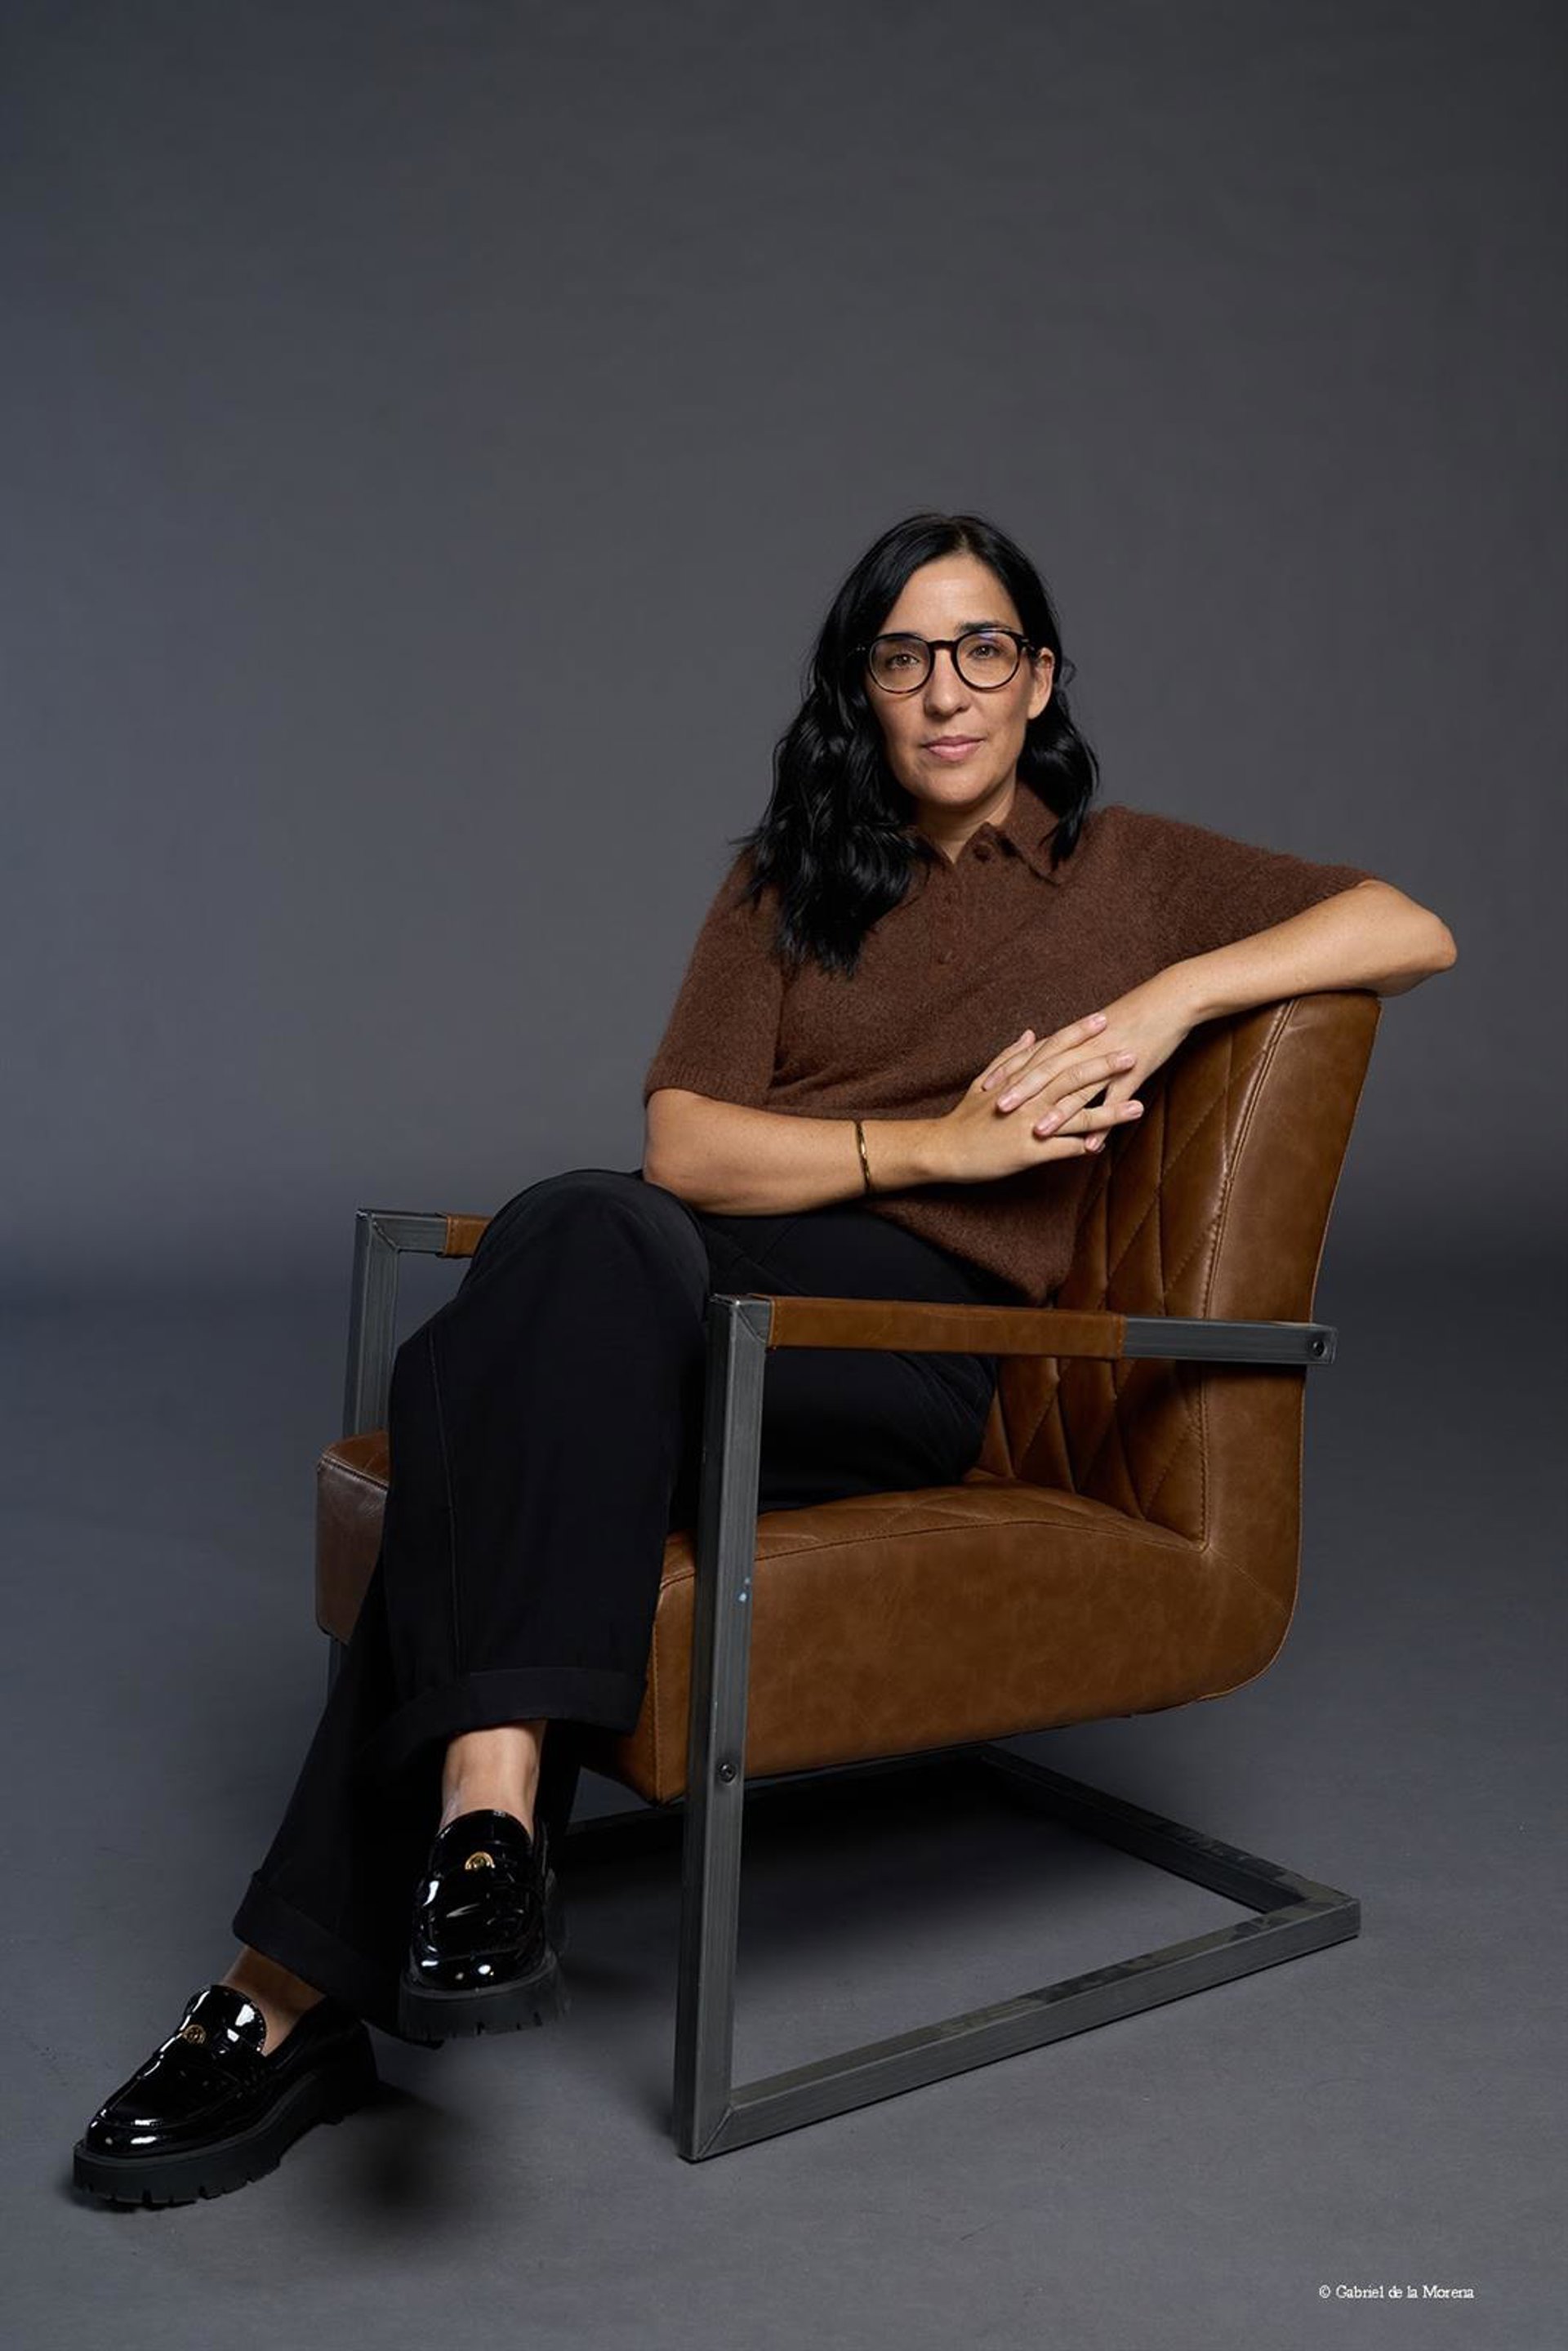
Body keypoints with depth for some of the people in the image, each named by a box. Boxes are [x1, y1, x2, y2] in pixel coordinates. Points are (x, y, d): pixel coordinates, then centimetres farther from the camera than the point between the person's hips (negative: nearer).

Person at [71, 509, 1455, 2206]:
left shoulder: (1123, 870, 18)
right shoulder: (785, 884, 22)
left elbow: (1410, 930, 11)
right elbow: (686, 1146, 7)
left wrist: (1172, 994, -3)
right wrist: (935, 1140, -6)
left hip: (926, 1329, -3)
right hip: (716, 1278, 3)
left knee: (476, 1390, -33)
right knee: (592, 1230, -36)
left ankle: (302, 1992, -33)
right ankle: (489, 1818, -38)